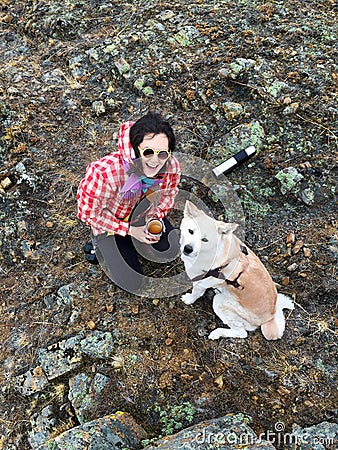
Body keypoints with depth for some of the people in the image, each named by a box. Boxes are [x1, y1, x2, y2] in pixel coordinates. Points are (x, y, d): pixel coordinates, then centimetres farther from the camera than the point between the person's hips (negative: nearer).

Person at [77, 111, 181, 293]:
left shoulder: (172, 166, -27)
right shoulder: (104, 172, -41)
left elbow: (169, 194, -2)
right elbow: (88, 213, -25)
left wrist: (155, 217, -19)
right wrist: (129, 229, -24)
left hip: (144, 216, 4)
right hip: (109, 222, -4)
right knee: (132, 282, -2)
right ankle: (101, 245, 22)